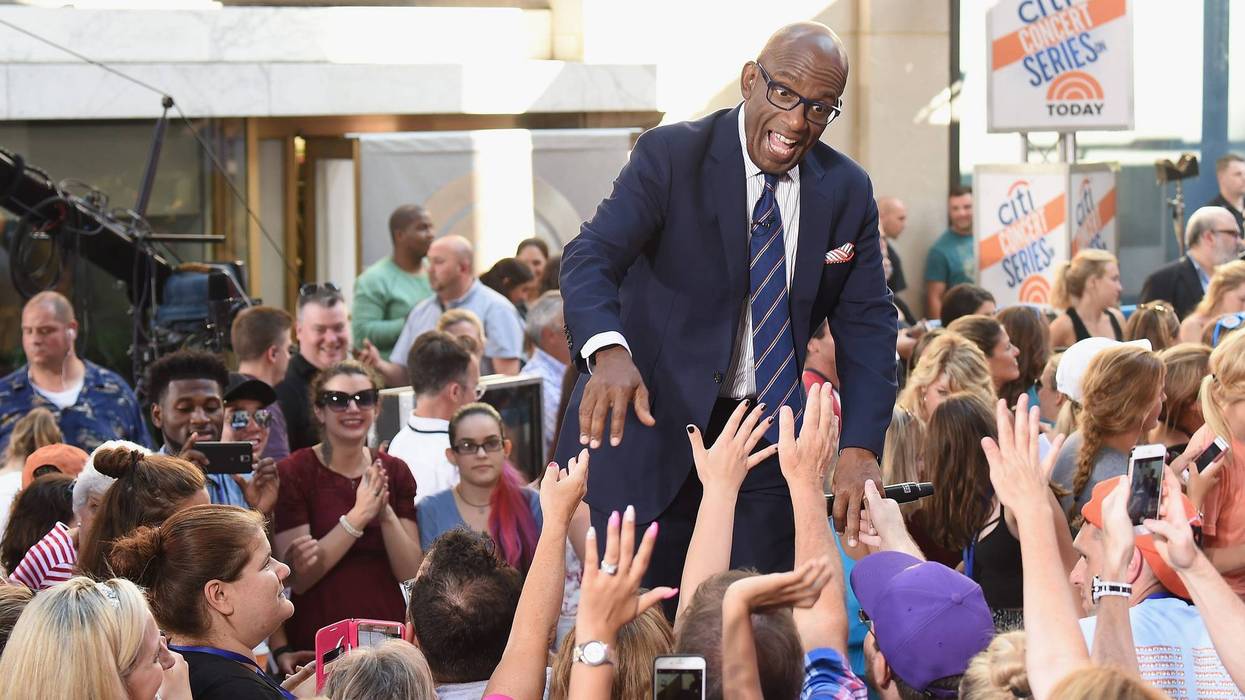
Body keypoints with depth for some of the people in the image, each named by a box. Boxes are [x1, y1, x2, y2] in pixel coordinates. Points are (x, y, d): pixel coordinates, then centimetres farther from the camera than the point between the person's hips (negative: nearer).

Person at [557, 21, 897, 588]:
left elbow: (867, 323, 3)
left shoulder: (847, 192, 3)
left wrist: (861, 448, -13)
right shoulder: (671, 155, -10)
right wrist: (608, 350, -44)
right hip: (650, 418, -4)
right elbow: (591, 256, -21)